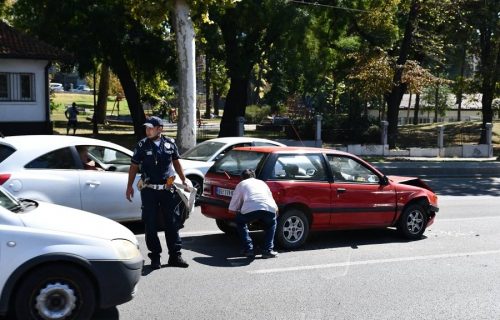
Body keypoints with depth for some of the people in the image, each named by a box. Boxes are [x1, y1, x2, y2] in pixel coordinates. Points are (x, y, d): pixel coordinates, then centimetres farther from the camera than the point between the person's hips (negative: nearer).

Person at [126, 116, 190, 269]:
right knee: (151, 225, 3)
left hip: (167, 189, 2)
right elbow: (134, 167, 4)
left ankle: (175, 255, 14)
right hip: (149, 190, -1)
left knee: (172, 223, 5)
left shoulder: (170, 143, 4)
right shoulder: (142, 145, -1)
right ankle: (155, 257, 14)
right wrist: (129, 186, 1)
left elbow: (176, 163, 15)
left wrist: (184, 181, 11)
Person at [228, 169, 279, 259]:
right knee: (271, 224, 34)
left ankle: (248, 249, 21)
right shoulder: (262, 183, 35)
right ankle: (268, 250, 21)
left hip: (250, 209, -2)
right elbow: (275, 207, 32)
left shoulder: (241, 184, 28)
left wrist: (238, 212, 44)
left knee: (240, 222, 29)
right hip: (269, 209, 2)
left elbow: (232, 209, 24)